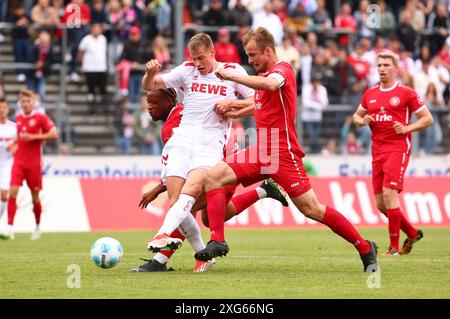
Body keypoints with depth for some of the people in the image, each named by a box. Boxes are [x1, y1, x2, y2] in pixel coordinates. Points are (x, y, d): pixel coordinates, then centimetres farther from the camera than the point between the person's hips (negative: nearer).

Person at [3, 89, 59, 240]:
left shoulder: (41, 118, -5)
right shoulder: (19, 118, 11)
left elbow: (54, 135, -13)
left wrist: (33, 137, -17)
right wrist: (15, 142, 10)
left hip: (34, 163, -3)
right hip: (19, 161, 3)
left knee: (35, 196, 6)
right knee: (12, 192, -13)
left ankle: (37, 227, 26)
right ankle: (10, 227, -16)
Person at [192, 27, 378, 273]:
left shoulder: (282, 69, -10)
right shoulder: (264, 75, 18)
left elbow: (270, 85, -35)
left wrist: (230, 76, -28)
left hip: (282, 154, -9)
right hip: (261, 152, 9)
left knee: (312, 209, -10)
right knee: (213, 176, -7)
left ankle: (365, 248, 2)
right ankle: (217, 241, -12)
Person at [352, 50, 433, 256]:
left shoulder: (406, 93, -2)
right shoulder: (370, 94, 14)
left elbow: (428, 119, 0)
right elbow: (356, 116, 25)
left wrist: (407, 128, -14)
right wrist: (362, 121, 2)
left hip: (398, 148, -6)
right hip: (377, 151, 6)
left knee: (389, 194, -19)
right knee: (381, 204, 4)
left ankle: (394, 246, -10)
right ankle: (412, 234, 24)